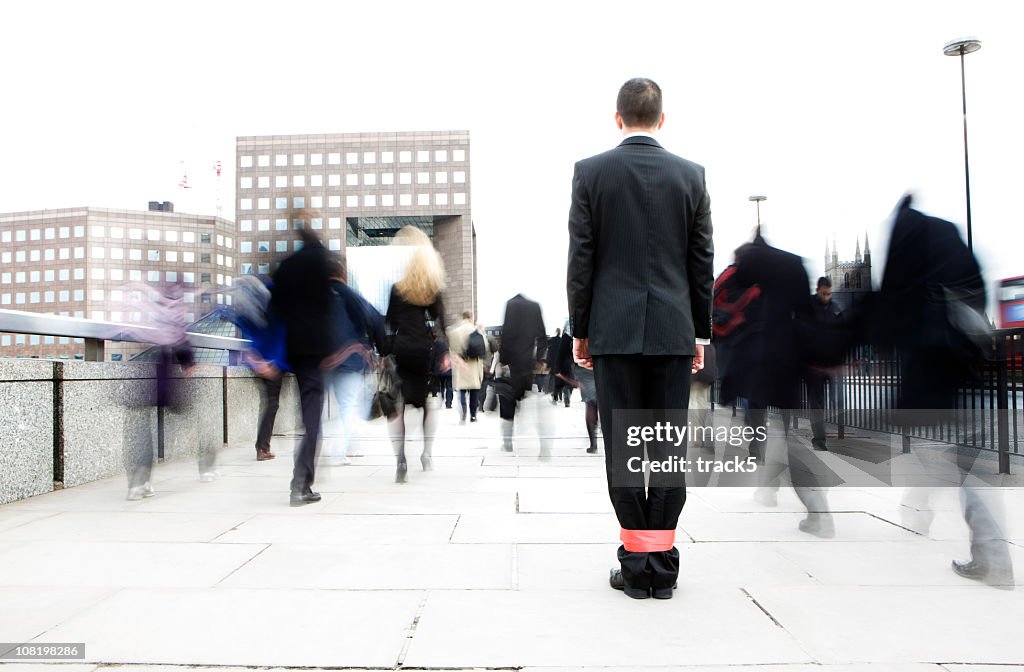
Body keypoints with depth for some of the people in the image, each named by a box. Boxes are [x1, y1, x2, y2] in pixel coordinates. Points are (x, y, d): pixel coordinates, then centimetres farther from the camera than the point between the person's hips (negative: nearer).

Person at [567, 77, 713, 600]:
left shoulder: (590, 172, 0)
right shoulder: (691, 175, 6)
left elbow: (580, 259, -2)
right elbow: (702, 262, 7)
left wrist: (579, 330, 5)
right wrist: (700, 332, 13)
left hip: (614, 329, -2)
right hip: (673, 331, 2)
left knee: (622, 446, 3)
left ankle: (636, 564, 9)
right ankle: (663, 564, 13)